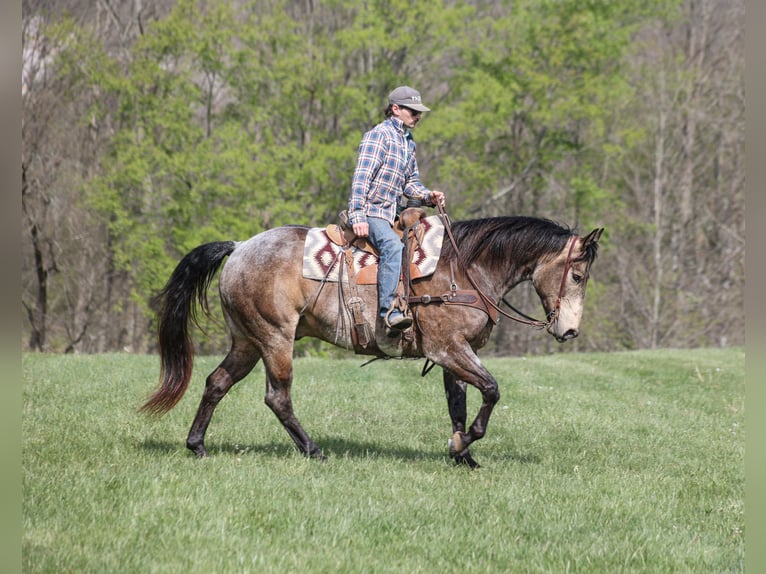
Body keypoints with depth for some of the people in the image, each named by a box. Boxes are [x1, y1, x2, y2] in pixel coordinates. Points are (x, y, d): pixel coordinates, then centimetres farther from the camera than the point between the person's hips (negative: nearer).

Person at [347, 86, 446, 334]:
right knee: (392, 246, -34)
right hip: (370, 212, -10)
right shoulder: (379, 135, -9)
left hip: (391, 213, 10)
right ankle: (389, 312, -44)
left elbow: (410, 183, 23)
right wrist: (358, 216, -24)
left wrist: (428, 196, 1)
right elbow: (362, 177, -16)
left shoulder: (408, 143, 19)